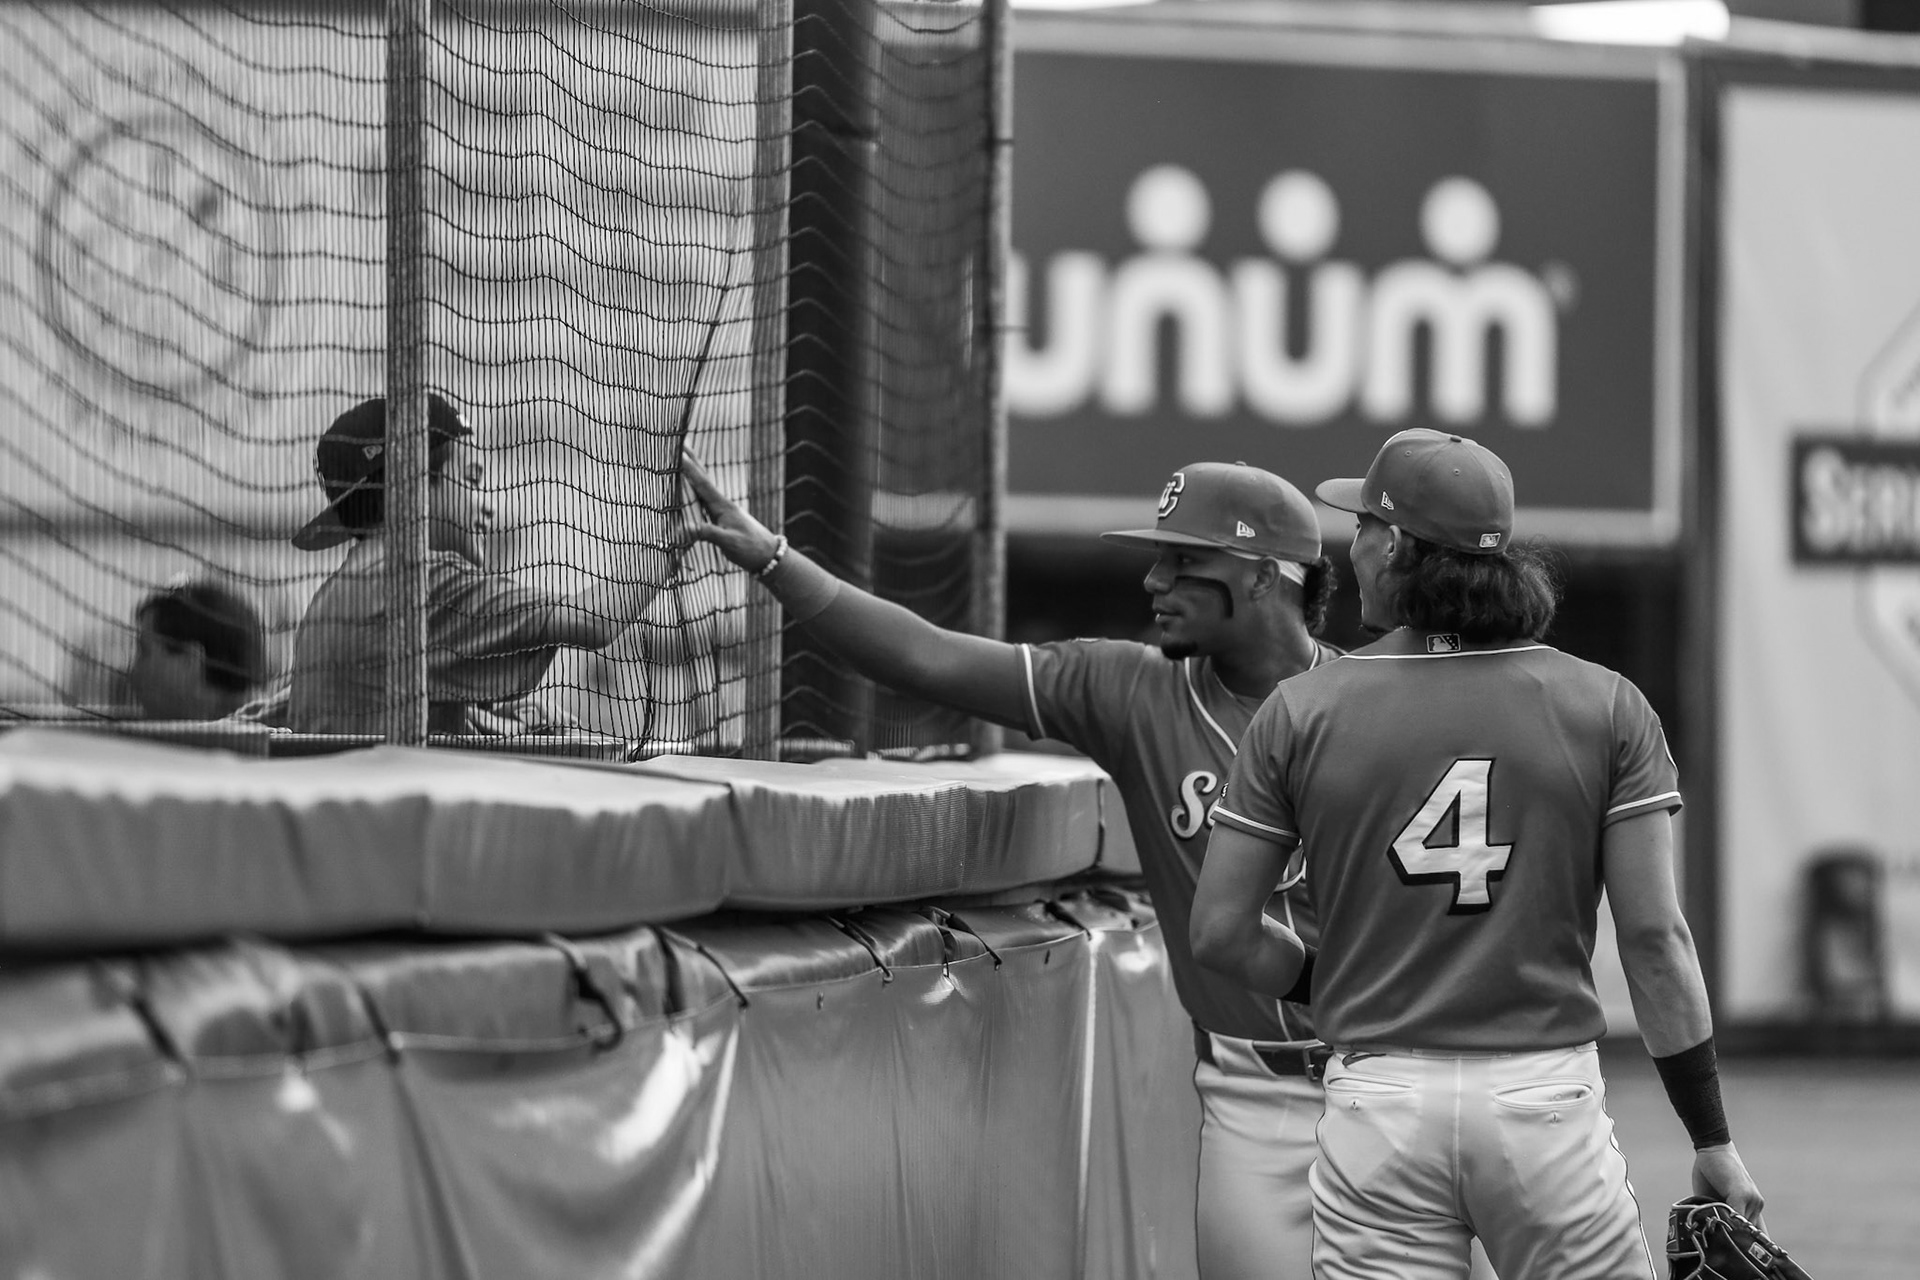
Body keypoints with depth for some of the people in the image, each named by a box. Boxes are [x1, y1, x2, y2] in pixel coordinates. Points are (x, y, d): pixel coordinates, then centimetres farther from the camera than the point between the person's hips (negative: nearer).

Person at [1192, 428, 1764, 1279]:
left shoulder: (1303, 712, 1)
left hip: (1377, 1104, 0)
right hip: (1547, 1103, 0)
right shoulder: (1605, 708, 0)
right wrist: (1712, 1142, 2)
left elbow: (1218, 933, 2)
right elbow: (1654, 936, -3)